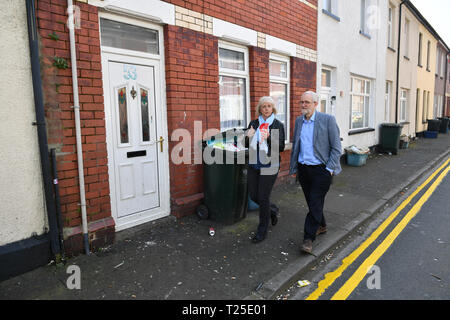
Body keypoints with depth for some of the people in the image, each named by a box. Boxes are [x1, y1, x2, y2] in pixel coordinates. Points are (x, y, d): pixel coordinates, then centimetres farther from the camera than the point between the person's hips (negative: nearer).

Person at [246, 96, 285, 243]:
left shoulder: (278, 125, -3)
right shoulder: (253, 123, 8)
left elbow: (281, 147, -6)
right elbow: (247, 145, 11)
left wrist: (269, 138, -22)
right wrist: (249, 137, -11)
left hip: (269, 165, -4)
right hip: (254, 165, 5)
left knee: (263, 197, -1)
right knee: (253, 195, 8)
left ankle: (262, 231, 17)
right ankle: (272, 209, 40)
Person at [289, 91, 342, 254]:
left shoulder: (328, 120, -8)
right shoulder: (299, 120, 9)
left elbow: (336, 147, -7)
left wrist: (330, 169, -12)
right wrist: (293, 168, 15)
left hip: (320, 170, -5)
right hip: (303, 169, 6)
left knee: (315, 204, -5)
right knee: (312, 202, 16)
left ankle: (308, 238, 5)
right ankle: (321, 226, 38)